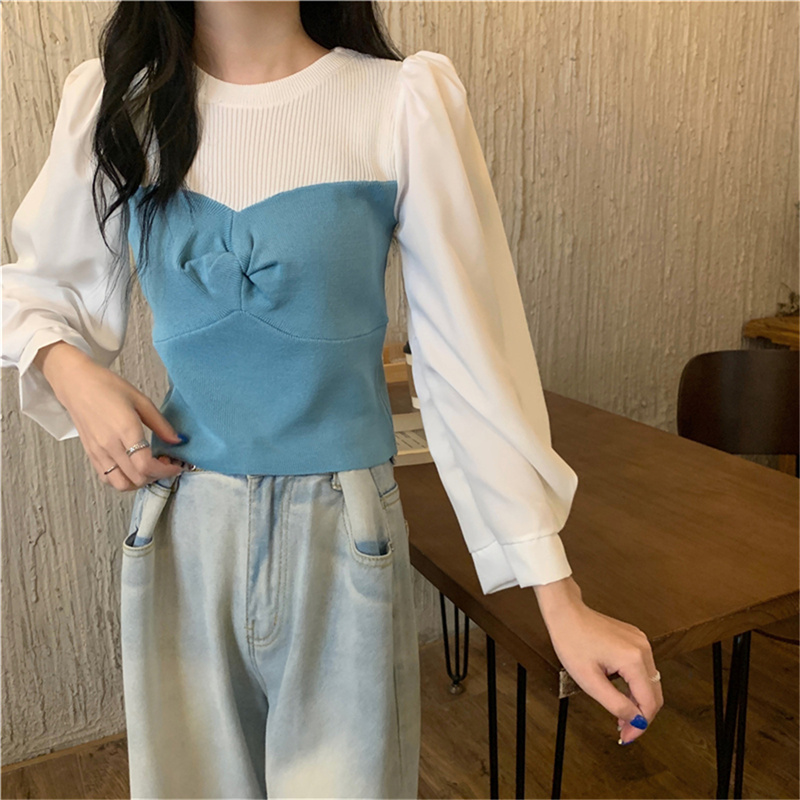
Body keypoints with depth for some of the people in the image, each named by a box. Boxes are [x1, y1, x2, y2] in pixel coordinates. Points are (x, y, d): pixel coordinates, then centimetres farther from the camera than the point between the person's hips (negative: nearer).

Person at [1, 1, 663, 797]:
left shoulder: (404, 103, -10)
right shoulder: (113, 101, 0)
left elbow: (472, 354, -9)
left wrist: (561, 598, -9)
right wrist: (67, 369, -9)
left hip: (342, 543, -2)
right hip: (181, 532, 3)